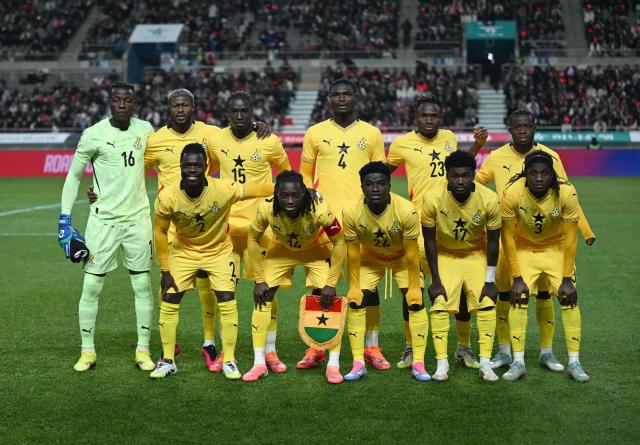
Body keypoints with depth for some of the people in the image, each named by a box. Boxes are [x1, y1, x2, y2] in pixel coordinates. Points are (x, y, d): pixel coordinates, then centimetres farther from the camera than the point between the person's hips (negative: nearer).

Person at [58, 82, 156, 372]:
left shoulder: (144, 130, 2)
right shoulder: (93, 135, -8)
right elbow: (74, 176, 0)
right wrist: (64, 219, -4)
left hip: (138, 218, 3)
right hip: (103, 220, -3)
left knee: (143, 286, 4)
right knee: (91, 286, 0)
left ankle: (143, 350, 15)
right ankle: (87, 351, 13)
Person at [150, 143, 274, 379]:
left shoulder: (224, 190, -31)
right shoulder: (167, 197, -26)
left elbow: (259, 189, -21)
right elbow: (160, 231, -10)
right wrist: (165, 270, -7)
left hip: (219, 251, -1)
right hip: (183, 251, 1)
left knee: (227, 303, -7)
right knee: (168, 303, -1)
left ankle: (229, 361, 8)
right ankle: (167, 361, 13)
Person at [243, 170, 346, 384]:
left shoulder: (320, 210, -38)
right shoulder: (266, 209, -33)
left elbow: (339, 242, -23)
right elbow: (253, 240, -14)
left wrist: (331, 284, -22)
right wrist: (260, 280, -13)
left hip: (317, 250, -2)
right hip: (281, 249, 2)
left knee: (326, 301, -14)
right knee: (262, 297, -8)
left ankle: (333, 365, -3)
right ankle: (259, 363, 1)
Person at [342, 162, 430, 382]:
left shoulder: (406, 211, -34)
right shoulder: (351, 213, -30)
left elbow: (412, 255, -23)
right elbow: (353, 255, -16)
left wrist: (414, 289, -18)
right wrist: (354, 288, -13)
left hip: (402, 257, -1)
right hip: (370, 257, 1)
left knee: (416, 303, -13)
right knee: (355, 302, -11)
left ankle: (418, 364, -4)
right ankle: (358, 364, -2)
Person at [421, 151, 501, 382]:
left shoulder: (489, 199, -25)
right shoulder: (433, 199, -26)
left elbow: (493, 241, -12)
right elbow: (430, 241, -14)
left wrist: (490, 280, -11)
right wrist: (436, 280, -13)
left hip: (477, 255, 1)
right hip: (445, 256, 0)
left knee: (486, 304, -9)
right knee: (439, 305, -11)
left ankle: (485, 363, -1)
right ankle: (442, 363, -2)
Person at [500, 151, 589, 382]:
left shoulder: (567, 193, -27)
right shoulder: (512, 192, -28)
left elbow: (570, 237, -18)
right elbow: (508, 236, -18)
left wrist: (567, 278, -18)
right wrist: (517, 277, -18)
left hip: (557, 248, 0)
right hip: (524, 248, 0)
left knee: (569, 298, -10)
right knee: (518, 298, -13)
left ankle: (574, 363, -1)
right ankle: (518, 362, -4)